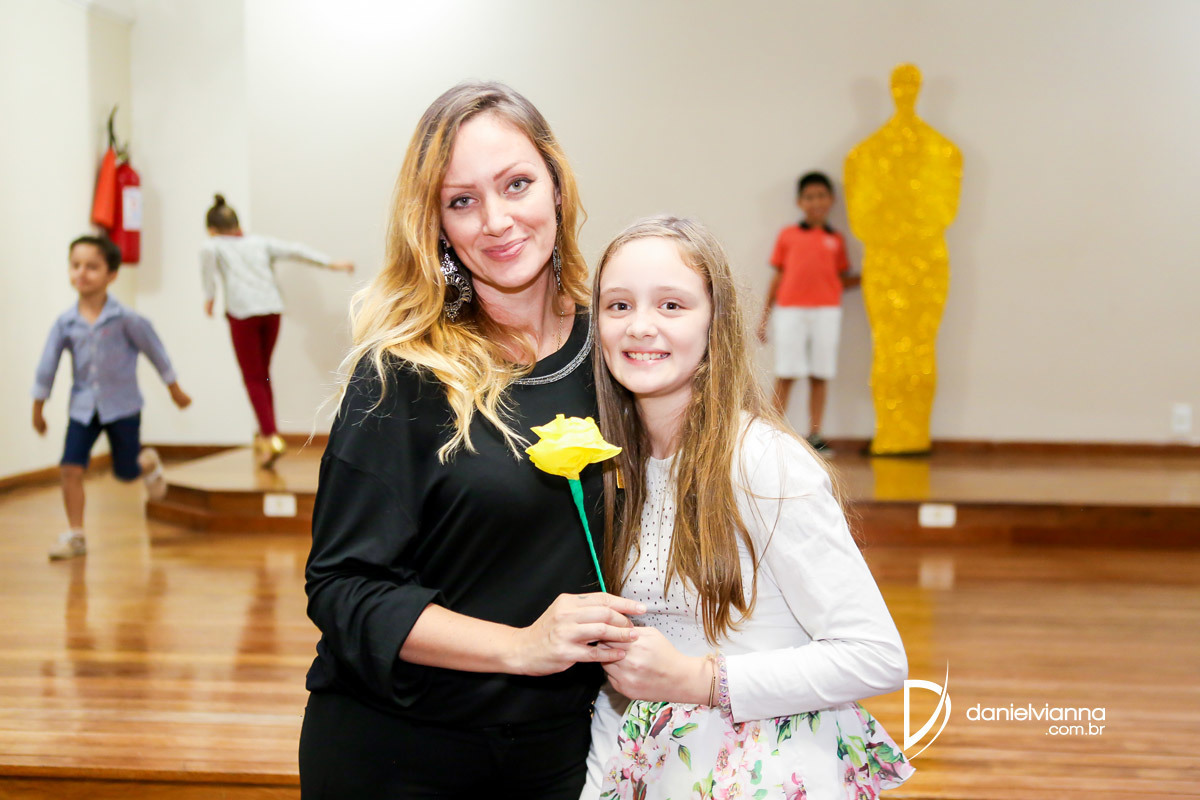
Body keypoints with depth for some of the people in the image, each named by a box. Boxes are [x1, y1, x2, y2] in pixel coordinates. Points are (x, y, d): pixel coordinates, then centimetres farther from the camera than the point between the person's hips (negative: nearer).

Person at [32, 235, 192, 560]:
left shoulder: (126, 319, -14)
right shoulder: (65, 322, -7)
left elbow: (154, 351, -2)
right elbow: (48, 364, 2)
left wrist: (174, 389, 7)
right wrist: (38, 408, 8)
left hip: (122, 406, -2)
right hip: (83, 407, 2)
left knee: (125, 472, 6)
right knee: (71, 469, -8)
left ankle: (149, 463, 42)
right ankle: (74, 535, 3)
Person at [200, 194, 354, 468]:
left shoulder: (213, 245, 12)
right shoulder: (260, 242, 21)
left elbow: (208, 253, -10)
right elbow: (296, 251, 14)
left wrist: (209, 296, -7)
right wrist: (330, 263, 15)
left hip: (243, 313, -4)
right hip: (272, 309, 4)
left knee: (253, 378, 2)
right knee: (263, 374, 20)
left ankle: (271, 437, -12)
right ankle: (265, 435, 26)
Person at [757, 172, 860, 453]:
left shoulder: (836, 240, 13)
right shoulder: (787, 235, 10)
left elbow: (842, 280, 15)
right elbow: (778, 278, 11)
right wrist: (765, 318, 9)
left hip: (826, 311, 1)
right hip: (790, 310, -1)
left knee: (820, 376, 2)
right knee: (785, 374, -1)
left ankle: (814, 436, 9)